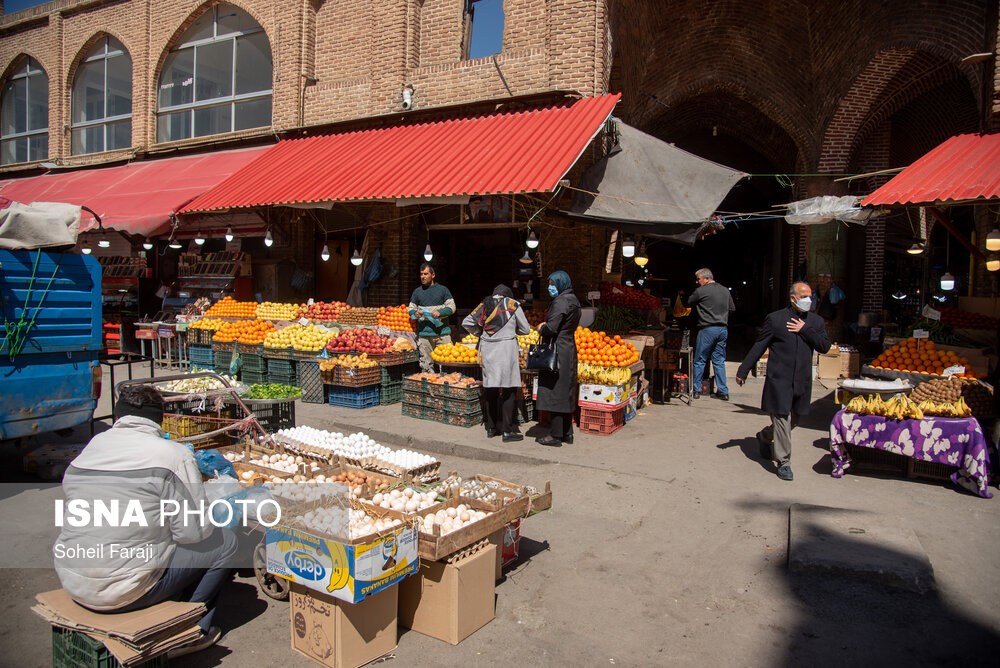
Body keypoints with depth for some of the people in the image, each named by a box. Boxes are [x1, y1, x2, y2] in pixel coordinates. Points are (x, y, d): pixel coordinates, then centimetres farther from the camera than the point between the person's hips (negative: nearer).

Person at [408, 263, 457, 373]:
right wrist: (415, 313, -7)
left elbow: (452, 307, 3)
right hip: (424, 333, 2)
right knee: (426, 364, -1)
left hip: (442, 332, -1)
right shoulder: (417, 291, 14)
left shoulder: (443, 289, 8)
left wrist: (440, 312, -14)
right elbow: (410, 308, 17)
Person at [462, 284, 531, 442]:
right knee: (509, 389, 0)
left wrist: (480, 333, 22)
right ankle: (507, 430, -1)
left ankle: (491, 428, 18)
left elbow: (466, 323, 8)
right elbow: (525, 329, 6)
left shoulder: (484, 305, 9)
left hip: (487, 349, 4)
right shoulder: (513, 305, 1)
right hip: (506, 347, -4)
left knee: (490, 389, 11)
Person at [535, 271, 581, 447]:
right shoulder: (573, 300, 13)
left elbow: (551, 328, -24)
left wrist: (542, 329, -2)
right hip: (569, 348, 10)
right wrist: (545, 325, 10)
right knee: (566, 392, 14)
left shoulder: (560, 302, -17)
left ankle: (556, 436, 1)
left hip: (558, 351, -10)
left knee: (555, 392, -4)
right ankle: (567, 433, 21)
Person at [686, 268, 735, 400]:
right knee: (719, 361, 11)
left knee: (699, 361, 4)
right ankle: (723, 392, 9)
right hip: (723, 329, 6)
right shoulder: (725, 290, 10)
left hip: (708, 329, -6)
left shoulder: (700, 291, -8)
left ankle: (696, 390, 8)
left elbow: (688, 303, 3)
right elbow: (732, 308, 16)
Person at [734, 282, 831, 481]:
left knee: (792, 420, 16)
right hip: (779, 380, -5)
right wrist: (743, 371, 0)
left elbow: (824, 346, 2)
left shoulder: (815, 321, 11)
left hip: (802, 381, 5)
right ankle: (783, 462, 7)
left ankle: (764, 436, 42)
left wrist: (805, 330, -9)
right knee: (782, 420, -4)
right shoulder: (775, 319, -2)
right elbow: (758, 347, 0)